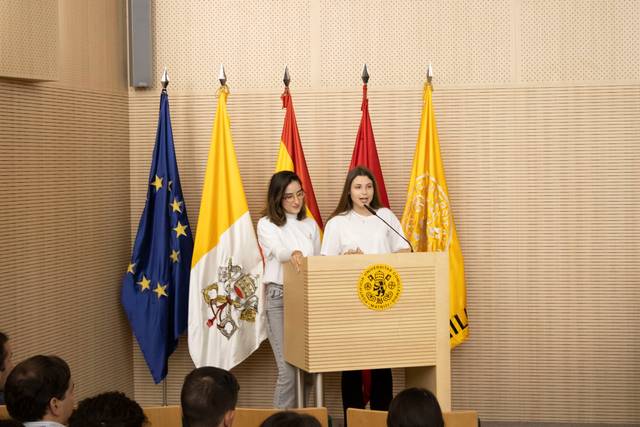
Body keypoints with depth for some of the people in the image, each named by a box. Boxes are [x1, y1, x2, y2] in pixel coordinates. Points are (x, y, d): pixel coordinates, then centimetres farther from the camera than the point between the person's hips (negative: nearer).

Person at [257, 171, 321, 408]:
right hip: (280, 299, -4)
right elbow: (279, 251, -22)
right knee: (289, 369, -12)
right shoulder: (267, 225, -2)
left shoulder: (310, 225, 14)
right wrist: (293, 254, -43)